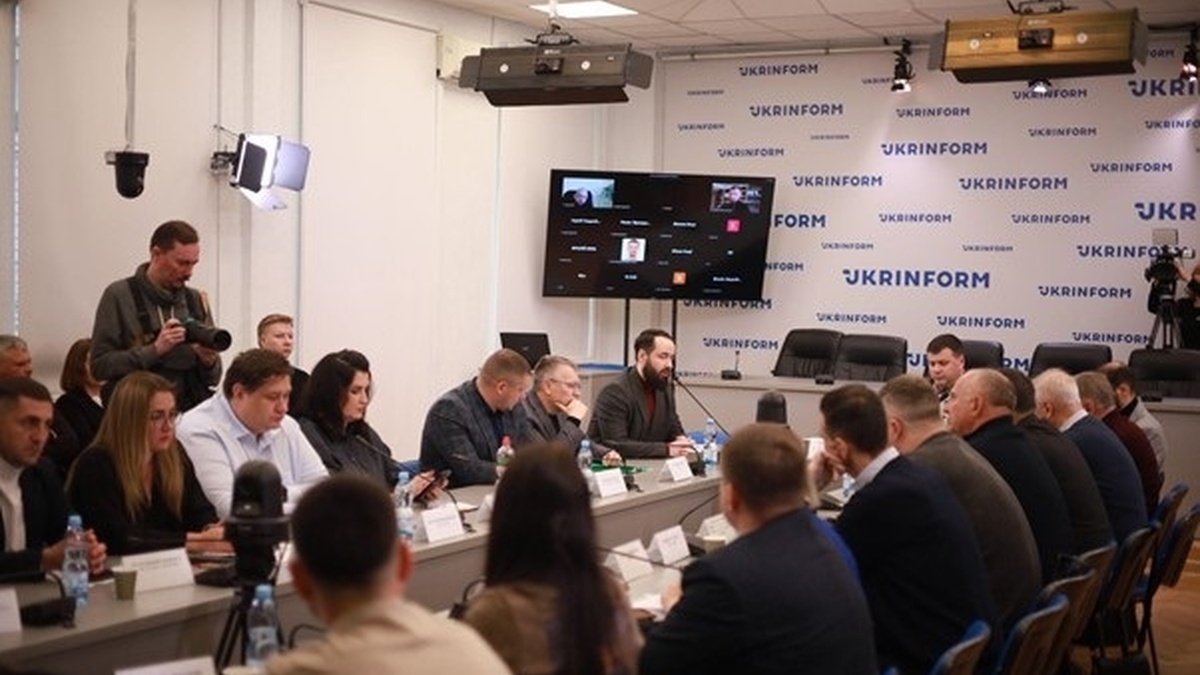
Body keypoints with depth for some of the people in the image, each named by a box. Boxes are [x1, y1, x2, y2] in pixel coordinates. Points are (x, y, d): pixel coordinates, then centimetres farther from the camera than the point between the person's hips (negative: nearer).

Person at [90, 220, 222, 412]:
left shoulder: (196, 300, 11)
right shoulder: (120, 295, 0)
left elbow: (213, 379, 14)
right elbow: (99, 365, -7)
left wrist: (208, 360, -8)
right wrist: (154, 350, -16)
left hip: (190, 412, 4)